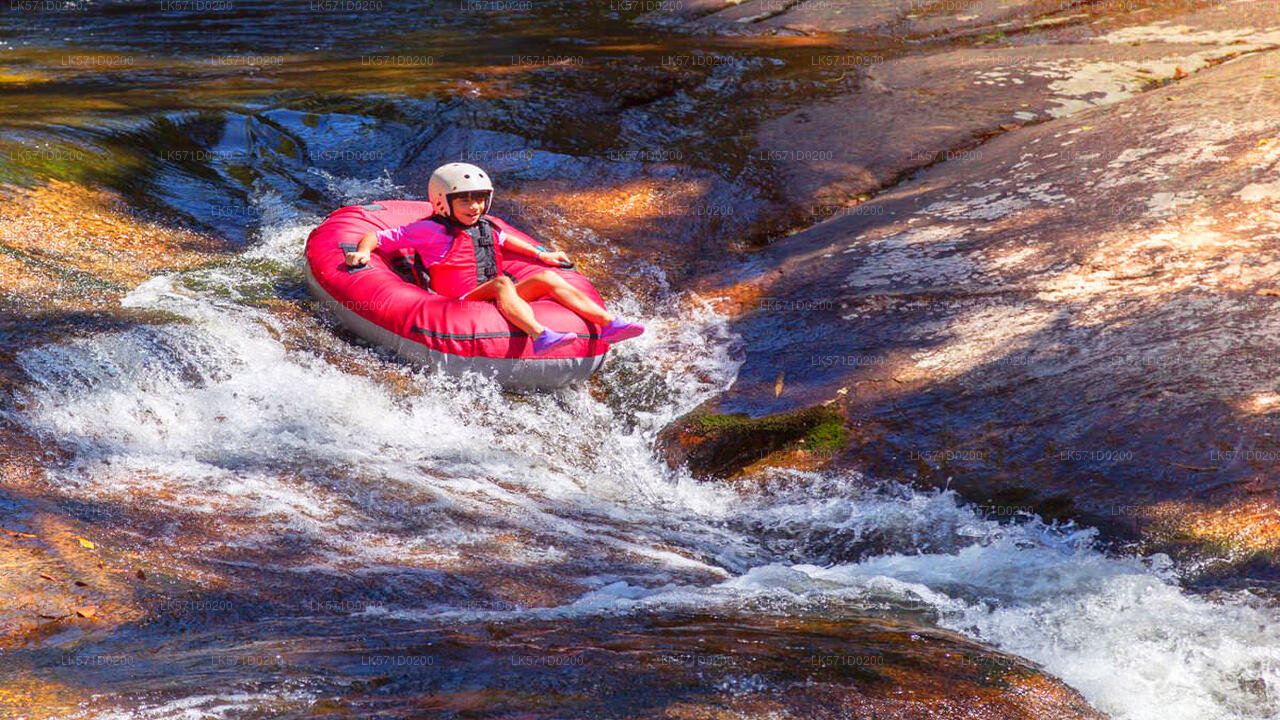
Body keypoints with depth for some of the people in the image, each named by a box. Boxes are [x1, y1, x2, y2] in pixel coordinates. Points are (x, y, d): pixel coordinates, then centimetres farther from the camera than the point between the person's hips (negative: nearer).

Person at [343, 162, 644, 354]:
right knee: (502, 283, -34)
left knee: (546, 277, -10)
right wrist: (363, 252, -17)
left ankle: (608, 323, -23)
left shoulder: (489, 227, 21)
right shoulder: (430, 231, 2)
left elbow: (504, 239, 44)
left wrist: (541, 254, 39)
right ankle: (540, 336, -60)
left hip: (497, 304, 7)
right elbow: (377, 237, 4)